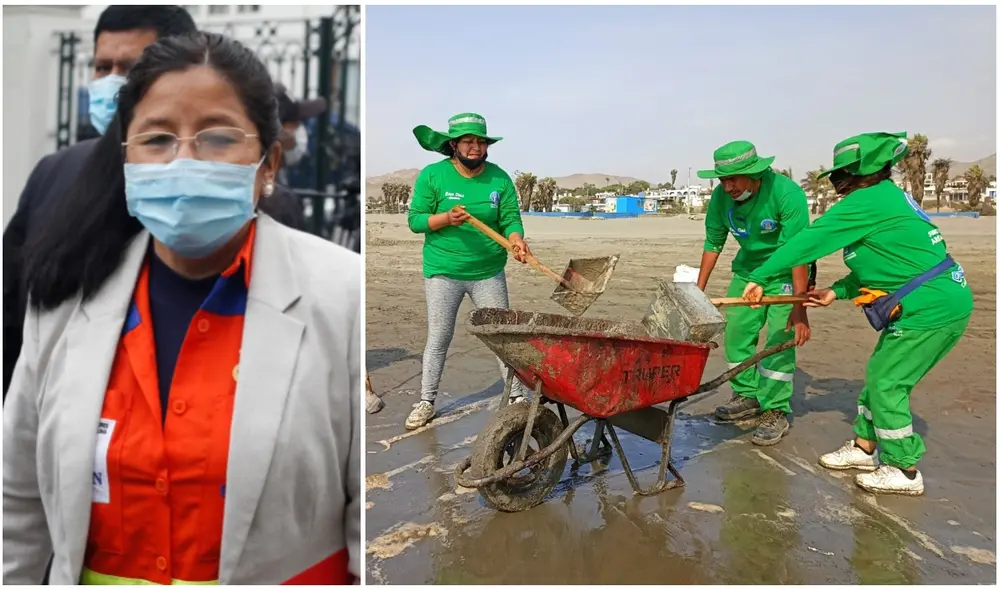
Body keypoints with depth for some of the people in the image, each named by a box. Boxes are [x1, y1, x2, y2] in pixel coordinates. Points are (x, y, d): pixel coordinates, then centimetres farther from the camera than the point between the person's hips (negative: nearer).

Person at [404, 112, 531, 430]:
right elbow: (415, 220, -6)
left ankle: (517, 396, 19)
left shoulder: (499, 178, -1)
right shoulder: (432, 175, -6)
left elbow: (511, 219, -4)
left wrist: (516, 240, -25)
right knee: (438, 339, 5)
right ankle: (426, 401, 20)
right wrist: (446, 218, -24)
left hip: (489, 273, 2)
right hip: (443, 272, -1)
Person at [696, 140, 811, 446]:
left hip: (786, 273, -5)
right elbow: (713, 243, -3)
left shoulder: (786, 193, -30)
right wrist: (699, 290, -2)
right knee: (736, 332, 6)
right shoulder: (721, 196, -15)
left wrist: (799, 308, -34)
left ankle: (776, 413, 0)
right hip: (747, 269, 6)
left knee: (780, 339, -10)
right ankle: (747, 396, 24)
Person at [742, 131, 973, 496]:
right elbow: (882, 263, 17)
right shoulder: (890, 197, 12)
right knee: (882, 376, 16)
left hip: (931, 308, -10)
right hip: (942, 301, 10)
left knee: (885, 383, 1)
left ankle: (904, 472, 13)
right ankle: (863, 447, 29)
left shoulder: (867, 202, -18)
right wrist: (837, 291, 12)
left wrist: (759, 277, -14)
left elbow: (808, 241, -18)